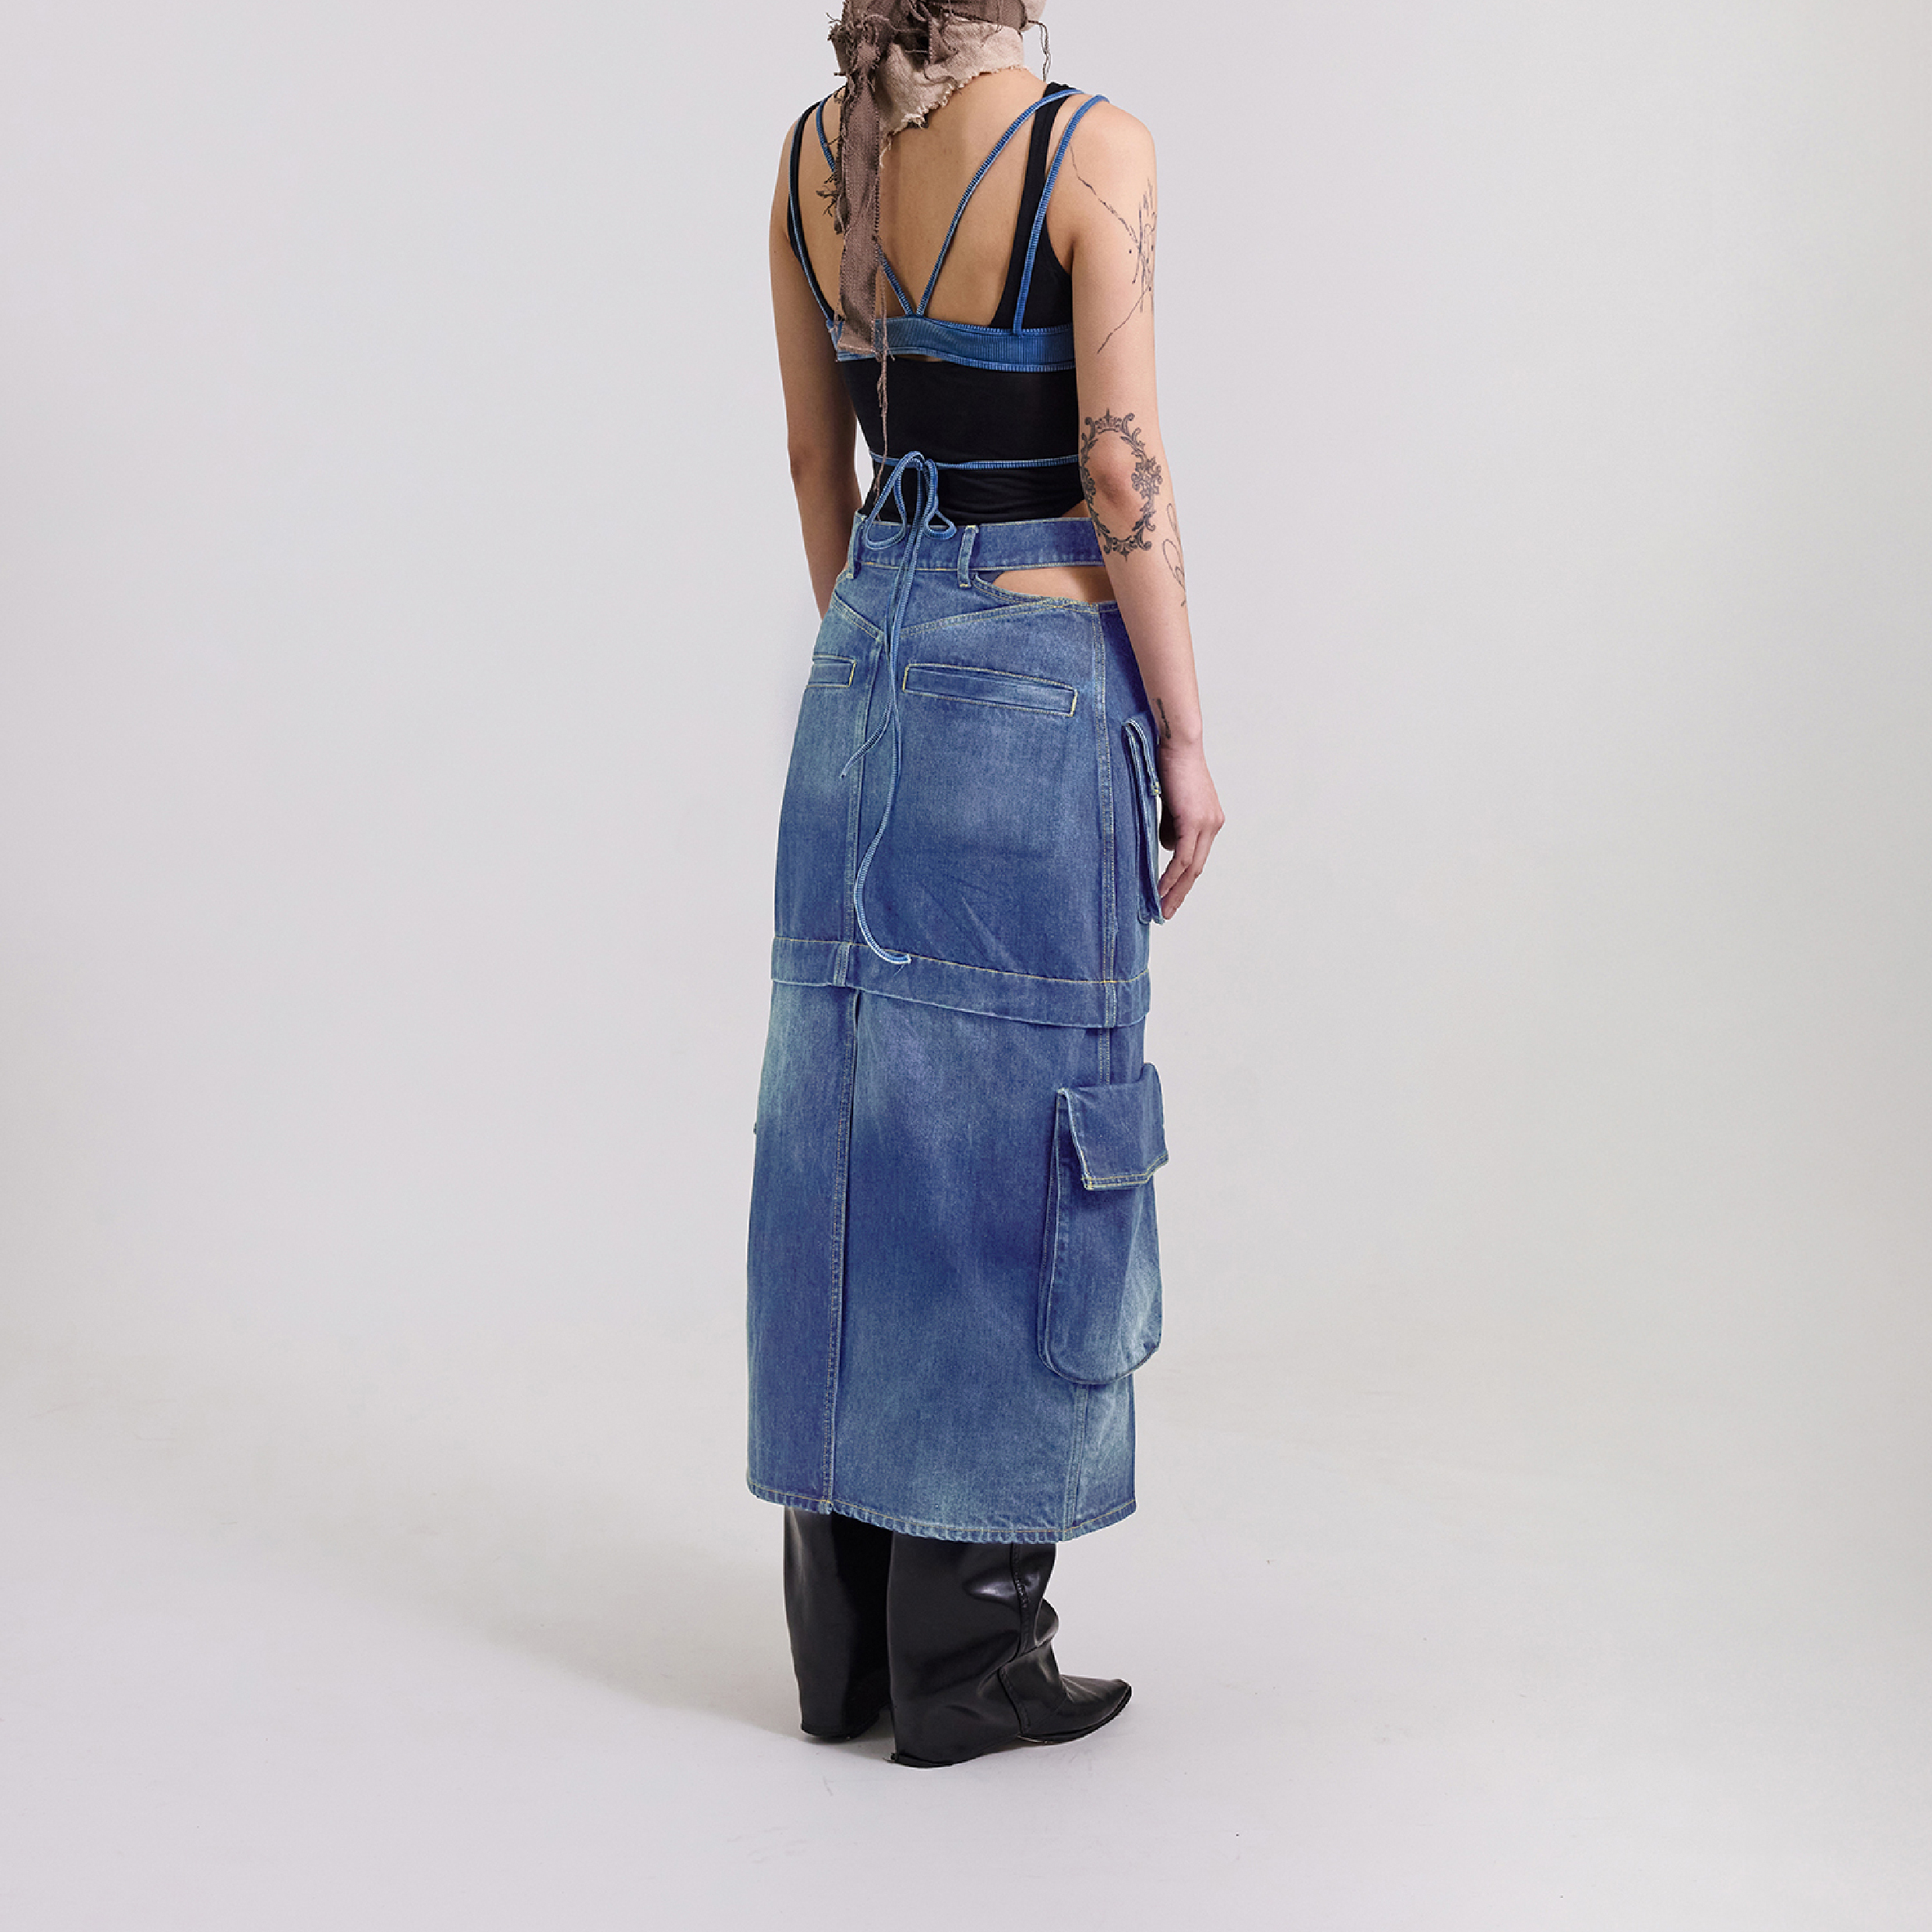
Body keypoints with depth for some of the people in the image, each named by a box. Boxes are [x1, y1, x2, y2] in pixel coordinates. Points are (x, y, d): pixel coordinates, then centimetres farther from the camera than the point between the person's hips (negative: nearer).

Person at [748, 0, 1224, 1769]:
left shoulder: (812, 154, 6)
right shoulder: (1089, 150, -12)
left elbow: (818, 463, 12)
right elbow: (1124, 468, -14)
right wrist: (1185, 739, -6)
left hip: (864, 666, 6)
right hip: (1043, 680, -6)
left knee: (850, 1134, 11)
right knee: (1009, 1150, 1)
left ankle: (844, 1640, 20)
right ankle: (967, 1660, 11)